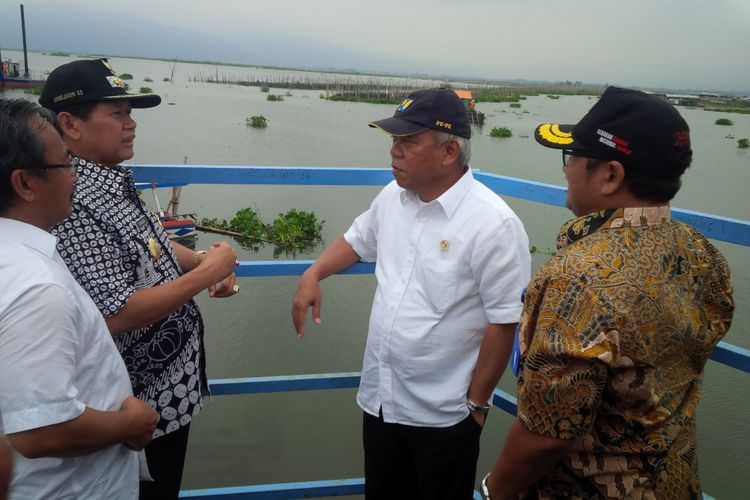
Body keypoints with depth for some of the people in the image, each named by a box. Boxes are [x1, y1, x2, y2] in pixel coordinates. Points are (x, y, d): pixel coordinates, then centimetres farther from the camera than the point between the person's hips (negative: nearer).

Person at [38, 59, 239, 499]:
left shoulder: (117, 183, 3)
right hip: (145, 401, -9)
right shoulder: (75, 208, -27)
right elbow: (117, 316, -32)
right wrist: (206, 273, -25)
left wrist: (204, 262, -3)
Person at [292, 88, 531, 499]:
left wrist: (476, 404, -12)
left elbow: (503, 322, -18)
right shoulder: (393, 196, -1)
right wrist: (313, 275, 3)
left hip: (443, 416, -6)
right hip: (380, 396, 6)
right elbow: (358, 239, 19)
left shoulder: (492, 223, -22)